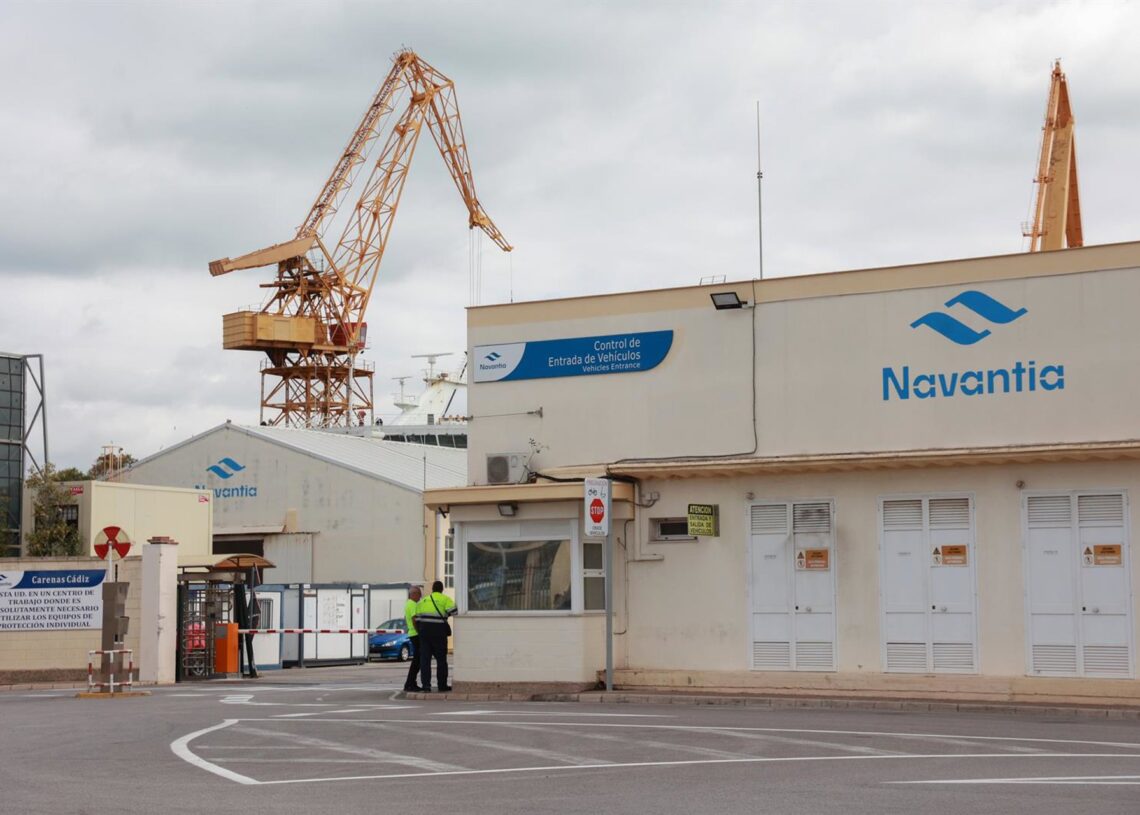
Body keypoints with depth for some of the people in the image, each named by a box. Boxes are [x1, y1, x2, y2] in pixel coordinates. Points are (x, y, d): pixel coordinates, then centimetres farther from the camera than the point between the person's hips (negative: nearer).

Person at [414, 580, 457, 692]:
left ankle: (426, 686, -3)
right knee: (441, 659, 6)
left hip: (424, 630, 4)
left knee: (425, 659, 4)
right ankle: (442, 686, 9)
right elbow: (453, 611, -15)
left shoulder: (423, 601, 16)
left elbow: (417, 619, 13)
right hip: (438, 631, -4)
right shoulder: (445, 599, 0)